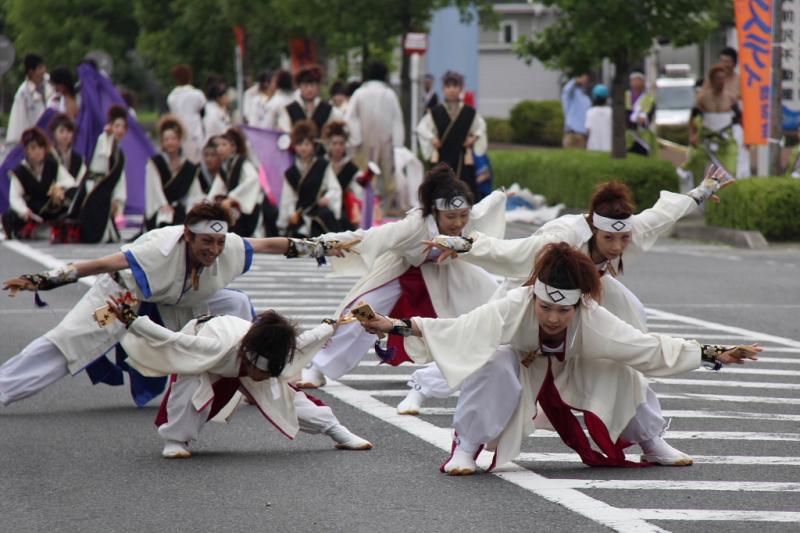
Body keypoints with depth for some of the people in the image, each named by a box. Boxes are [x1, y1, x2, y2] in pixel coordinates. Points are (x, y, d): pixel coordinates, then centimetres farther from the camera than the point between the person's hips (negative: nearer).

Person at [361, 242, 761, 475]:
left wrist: (713, 355, -27)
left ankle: (651, 443, 7)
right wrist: (397, 327, -48)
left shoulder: (592, 320, -30)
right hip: (514, 376, -3)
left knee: (621, 368, -17)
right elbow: (452, 330, -38)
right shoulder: (513, 309, -38)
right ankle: (465, 448, -22)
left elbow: (649, 347, -25)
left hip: (565, 378, 3)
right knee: (498, 361, -37)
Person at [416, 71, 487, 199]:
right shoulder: (435, 112, 0)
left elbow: (481, 126, 16)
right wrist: (431, 138, -5)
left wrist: (474, 137, 0)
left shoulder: (470, 112, 2)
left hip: (463, 159, 0)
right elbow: (421, 128, 7)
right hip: (441, 158, 0)